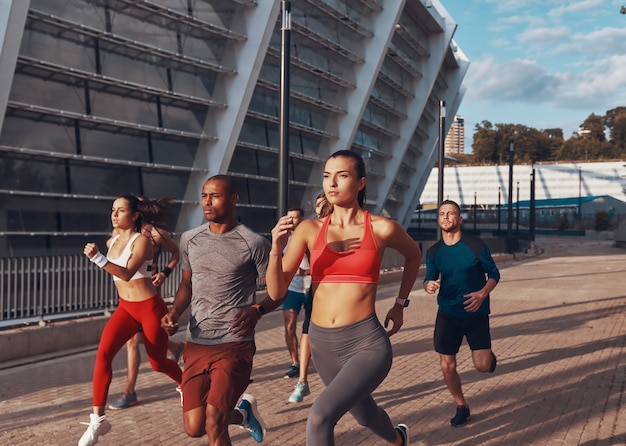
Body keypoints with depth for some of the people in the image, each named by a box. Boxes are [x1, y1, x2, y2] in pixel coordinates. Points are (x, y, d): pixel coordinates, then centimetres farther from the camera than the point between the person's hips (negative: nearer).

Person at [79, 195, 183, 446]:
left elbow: (127, 274, -33)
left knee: (158, 363, 8)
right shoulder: (112, 242, 5)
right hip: (125, 308, 6)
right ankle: (98, 419, -10)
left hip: (150, 308, -6)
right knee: (103, 354, -16)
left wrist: (98, 258, -43)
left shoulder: (141, 240, -17)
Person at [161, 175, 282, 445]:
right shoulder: (189, 239, 6)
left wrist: (257, 310, -23)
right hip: (196, 344, 5)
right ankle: (242, 412, 37)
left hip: (235, 345, -5)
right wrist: (174, 312, -1)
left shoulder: (253, 243, -8)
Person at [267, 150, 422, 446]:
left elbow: (414, 255, 16)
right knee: (362, 412, 28)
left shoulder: (382, 228, -7)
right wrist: (276, 250, -22)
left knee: (320, 416, -25)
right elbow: (276, 292, -5)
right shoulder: (309, 229, -1)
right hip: (322, 344, 5)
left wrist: (400, 304, 15)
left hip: (367, 343, -4)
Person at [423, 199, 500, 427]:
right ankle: (461, 406, 25)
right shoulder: (434, 252, -1)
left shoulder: (476, 245, -10)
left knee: (482, 365, -10)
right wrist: (429, 285, -18)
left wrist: (483, 293, -20)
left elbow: (494, 273, -2)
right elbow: (429, 279, 7)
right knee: (447, 366, 1)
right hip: (447, 315, 3)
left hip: (476, 314, -2)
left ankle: (489, 355, 29)